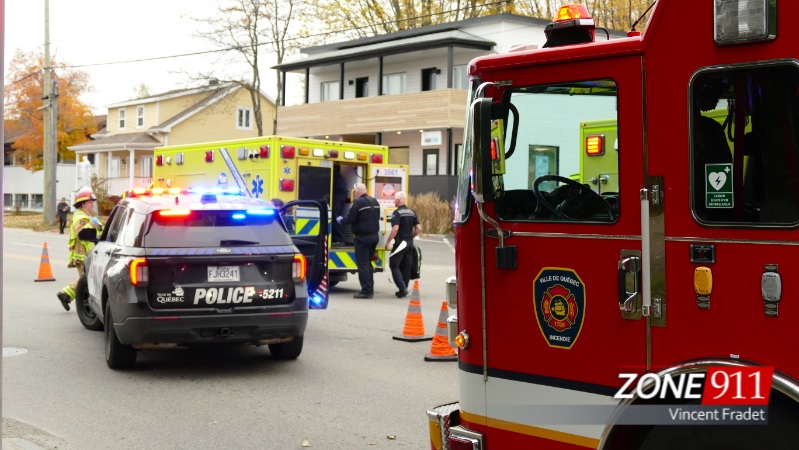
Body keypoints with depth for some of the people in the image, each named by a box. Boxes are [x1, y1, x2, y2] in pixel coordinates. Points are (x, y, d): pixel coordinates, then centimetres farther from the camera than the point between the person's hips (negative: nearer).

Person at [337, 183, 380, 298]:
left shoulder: (358, 202, -13)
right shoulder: (374, 201, 12)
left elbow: (350, 219, -15)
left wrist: (341, 220, 5)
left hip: (362, 237, -8)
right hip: (374, 236, 8)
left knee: (362, 264, -3)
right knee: (368, 263, 16)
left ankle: (366, 290, -5)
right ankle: (370, 289, 17)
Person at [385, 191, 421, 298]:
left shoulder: (397, 213, -12)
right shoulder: (412, 212, 10)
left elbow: (395, 229, -22)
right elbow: (419, 229, 7)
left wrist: (388, 242, -15)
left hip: (400, 242, -7)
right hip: (410, 243, 7)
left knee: (394, 265, -1)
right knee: (406, 267, 12)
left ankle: (402, 288, -14)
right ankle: (404, 290, 15)